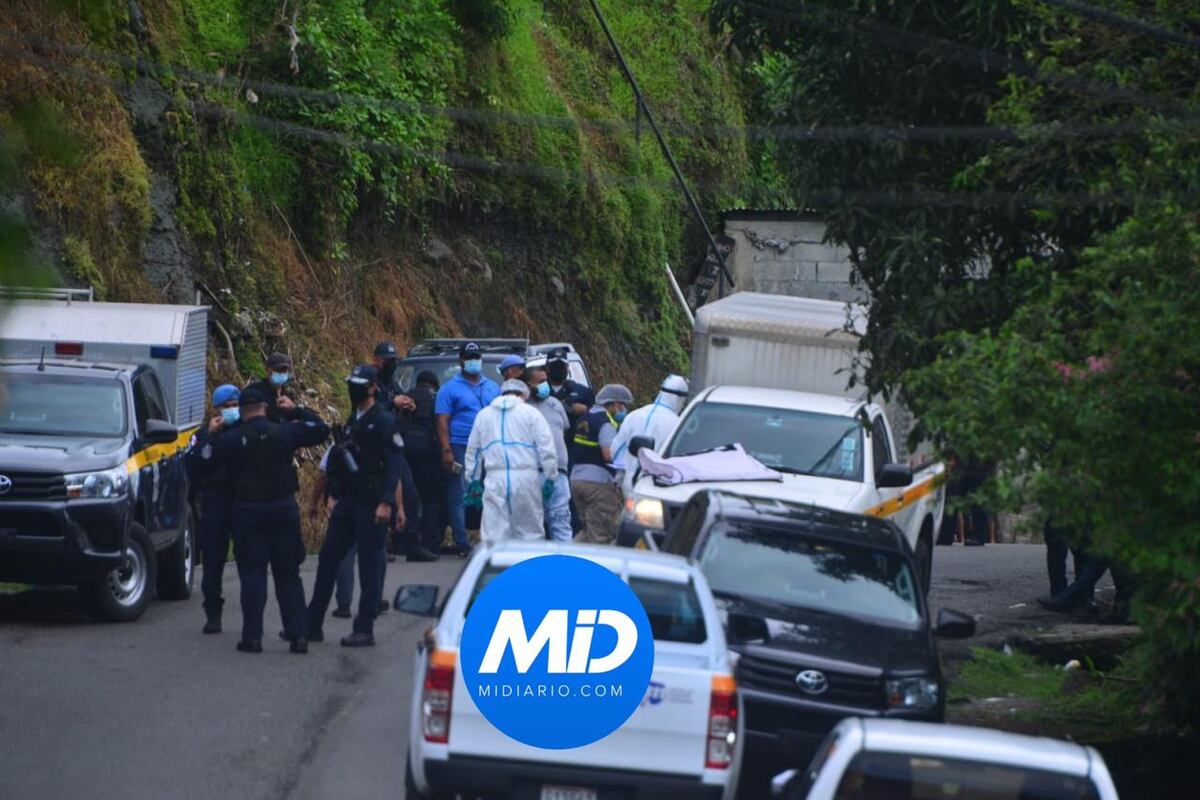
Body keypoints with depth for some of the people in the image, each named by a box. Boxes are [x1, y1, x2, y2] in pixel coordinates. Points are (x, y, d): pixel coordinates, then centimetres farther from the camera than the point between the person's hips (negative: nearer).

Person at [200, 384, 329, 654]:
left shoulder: (229, 439, -6)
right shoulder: (285, 433, -2)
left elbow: (205, 461, 3)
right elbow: (321, 429, 7)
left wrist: (210, 434, 19)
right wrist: (297, 412, 18)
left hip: (248, 510, -1)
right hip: (284, 508, 1)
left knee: (252, 573, 1)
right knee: (288, 574, 8)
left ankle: (252, 636, -6)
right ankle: (297, 634, 4)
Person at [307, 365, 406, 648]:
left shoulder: (383, 421, -9)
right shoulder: (353, 420, 15)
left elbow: (393, 464, -15)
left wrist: (386, 502, -21)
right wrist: (336, 497, 18)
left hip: (372, 504, -8)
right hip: (348, 502, 8)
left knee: (370, 565, -2)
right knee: (328, 559, 7)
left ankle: (365, 629, 3)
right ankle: (312, 625, 12)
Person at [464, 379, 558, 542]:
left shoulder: (484, 414, 16)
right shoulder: (531, 413, 5)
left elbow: (473, 450, 20)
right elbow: (546, 448, -1)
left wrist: (473, 481, 27)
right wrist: (549, 478, 3)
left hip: (495, 478, 2)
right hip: (526, 477, -2)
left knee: (494, 534, -2)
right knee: (530, 531, 6)